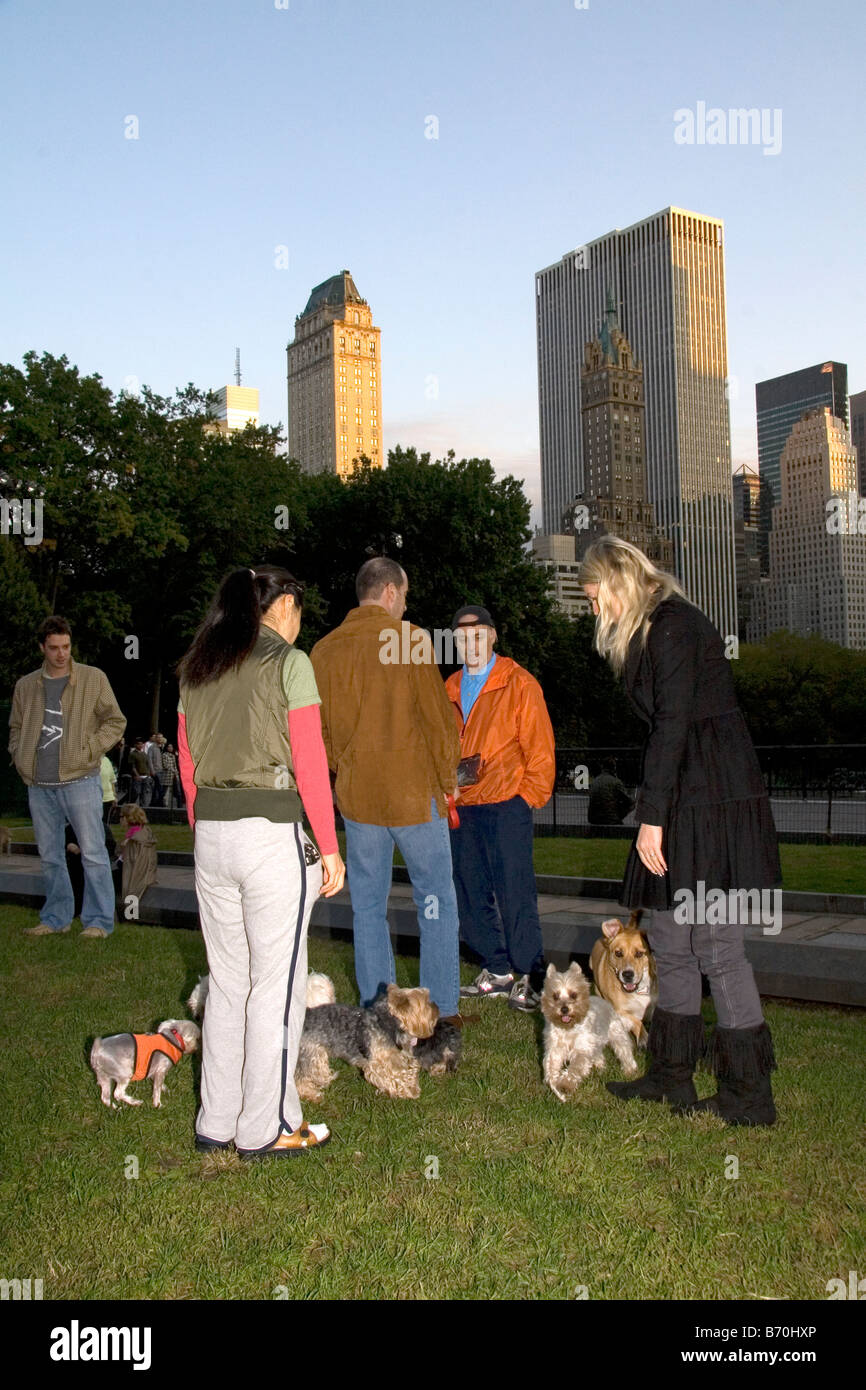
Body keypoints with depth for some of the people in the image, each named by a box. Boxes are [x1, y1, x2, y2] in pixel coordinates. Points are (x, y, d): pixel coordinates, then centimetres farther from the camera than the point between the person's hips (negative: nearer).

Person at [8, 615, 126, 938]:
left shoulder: (93, 678, 0)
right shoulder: (26, 686, 12)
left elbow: (115, 721, 2)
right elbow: (16, 728, 23)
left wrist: (88, 749, -8)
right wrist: (20, 757, 7)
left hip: (80, 781, -4)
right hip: (39, 785, 4)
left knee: (93, 853, -3)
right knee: (50, 856, 13)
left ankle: (99, 921, 4)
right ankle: (56, 918, 25)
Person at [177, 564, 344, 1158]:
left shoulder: (196, 668, 11)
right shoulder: (289, 663, -7)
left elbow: (187, 767, 12)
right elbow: (310, 765, -10)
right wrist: (330, 847, -5)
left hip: (211, 835, 6)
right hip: (273, 835, -6)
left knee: (227, 980, 16)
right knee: (276, 985, 5)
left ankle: (216, 1121, 25)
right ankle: (265, 1127, 15)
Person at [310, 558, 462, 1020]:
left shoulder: (325, 650, 4)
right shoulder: (412, 639, -10)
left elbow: (318, 729, 11)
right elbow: (437, 716, -9)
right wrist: (447, 778, 3)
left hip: (357, 795, 4)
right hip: (415, 791, -4)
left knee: (367, 906, 12)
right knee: (436, 903, 8)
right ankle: (442, 1012, 12)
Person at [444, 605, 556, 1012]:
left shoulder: (519, 684, -4)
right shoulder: (450, 689, 13)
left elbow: (539, 746, -3)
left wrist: (531, 795, -6)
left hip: (506, 806, -6)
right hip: (463, 808, 6)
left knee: (514, 891, -6)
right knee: (471, 894, 10)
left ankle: (528, 976, 6)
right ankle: (498, 970, 23)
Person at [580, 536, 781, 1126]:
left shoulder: (673, 624, -11)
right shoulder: (654, 628, 19)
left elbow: (672, 726, -17)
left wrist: (652, 816, -17)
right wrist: (655, 811, 16)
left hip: (713, 800, -10)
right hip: (687, 801, 10)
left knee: (718, 948, -4)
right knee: (671, 941, 13)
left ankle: (750, 1096, 6)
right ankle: (672, 1077, 24)